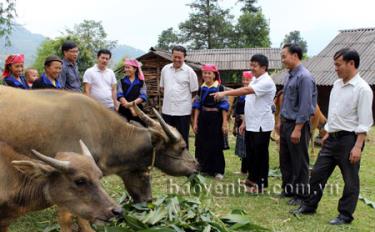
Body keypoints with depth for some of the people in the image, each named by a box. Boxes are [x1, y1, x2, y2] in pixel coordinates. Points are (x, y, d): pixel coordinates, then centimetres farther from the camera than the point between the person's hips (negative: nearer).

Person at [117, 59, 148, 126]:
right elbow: (120, 96, -6)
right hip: (124, 111, 0)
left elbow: (143, 96, -6)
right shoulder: (121, 82, 7)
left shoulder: (141, 82, 6)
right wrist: (130, 107, -18)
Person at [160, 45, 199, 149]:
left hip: (183, 111, -4)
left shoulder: (189, 71, -6)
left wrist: (182, 97, -1)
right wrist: (170, 96, 6)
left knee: (182, 139, 6)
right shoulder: (165, 69, 6)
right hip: (167, 109, 4)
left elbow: (194, 92, -3)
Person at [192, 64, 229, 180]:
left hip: (216, 118, -4)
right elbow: (197, 106, 9)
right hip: (203, 118, 4)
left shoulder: (219, 88, -6)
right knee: (201, 144, 8)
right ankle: (204, 168, 21)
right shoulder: (201, 88, 7)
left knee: (216, 145, 2)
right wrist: (195, 122, 5)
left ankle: (218, 170, 12)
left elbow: (224, 106, -6)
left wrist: (224, 123, -11)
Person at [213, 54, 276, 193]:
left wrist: (225, 93, -32)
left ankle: (261, 183, 11)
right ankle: (253, 179, 29)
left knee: (260, 155, 0)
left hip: (261, 125, -9)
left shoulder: (267, 82, -17)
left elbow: (246, 90, -30)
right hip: (251, 125, 9)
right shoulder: (254, 81, 13)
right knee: (250, 154, 16)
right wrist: (244, 122, 16)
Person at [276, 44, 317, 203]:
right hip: (286, 123, 9)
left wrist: (297, 129, -22)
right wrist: (280, 121, 19)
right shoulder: (289, 76, 9)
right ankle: (287, 189, 31)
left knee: (299, 162, 3)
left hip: (298, 124, -9)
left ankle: (300, 194, 16)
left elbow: (305, 106, -21)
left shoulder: (304, 77, -19)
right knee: (285, 160, 17)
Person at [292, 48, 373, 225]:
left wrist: (358, 146, -20)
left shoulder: (362, 89, -15)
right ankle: (309, 206, 25)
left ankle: (345, 215, 18)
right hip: (332, 138, 8)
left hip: (349, 139, -8)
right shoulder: (337, 84, 9)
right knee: (317, 173, 11)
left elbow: (364, 122, -17)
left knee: (350, 180, 6)